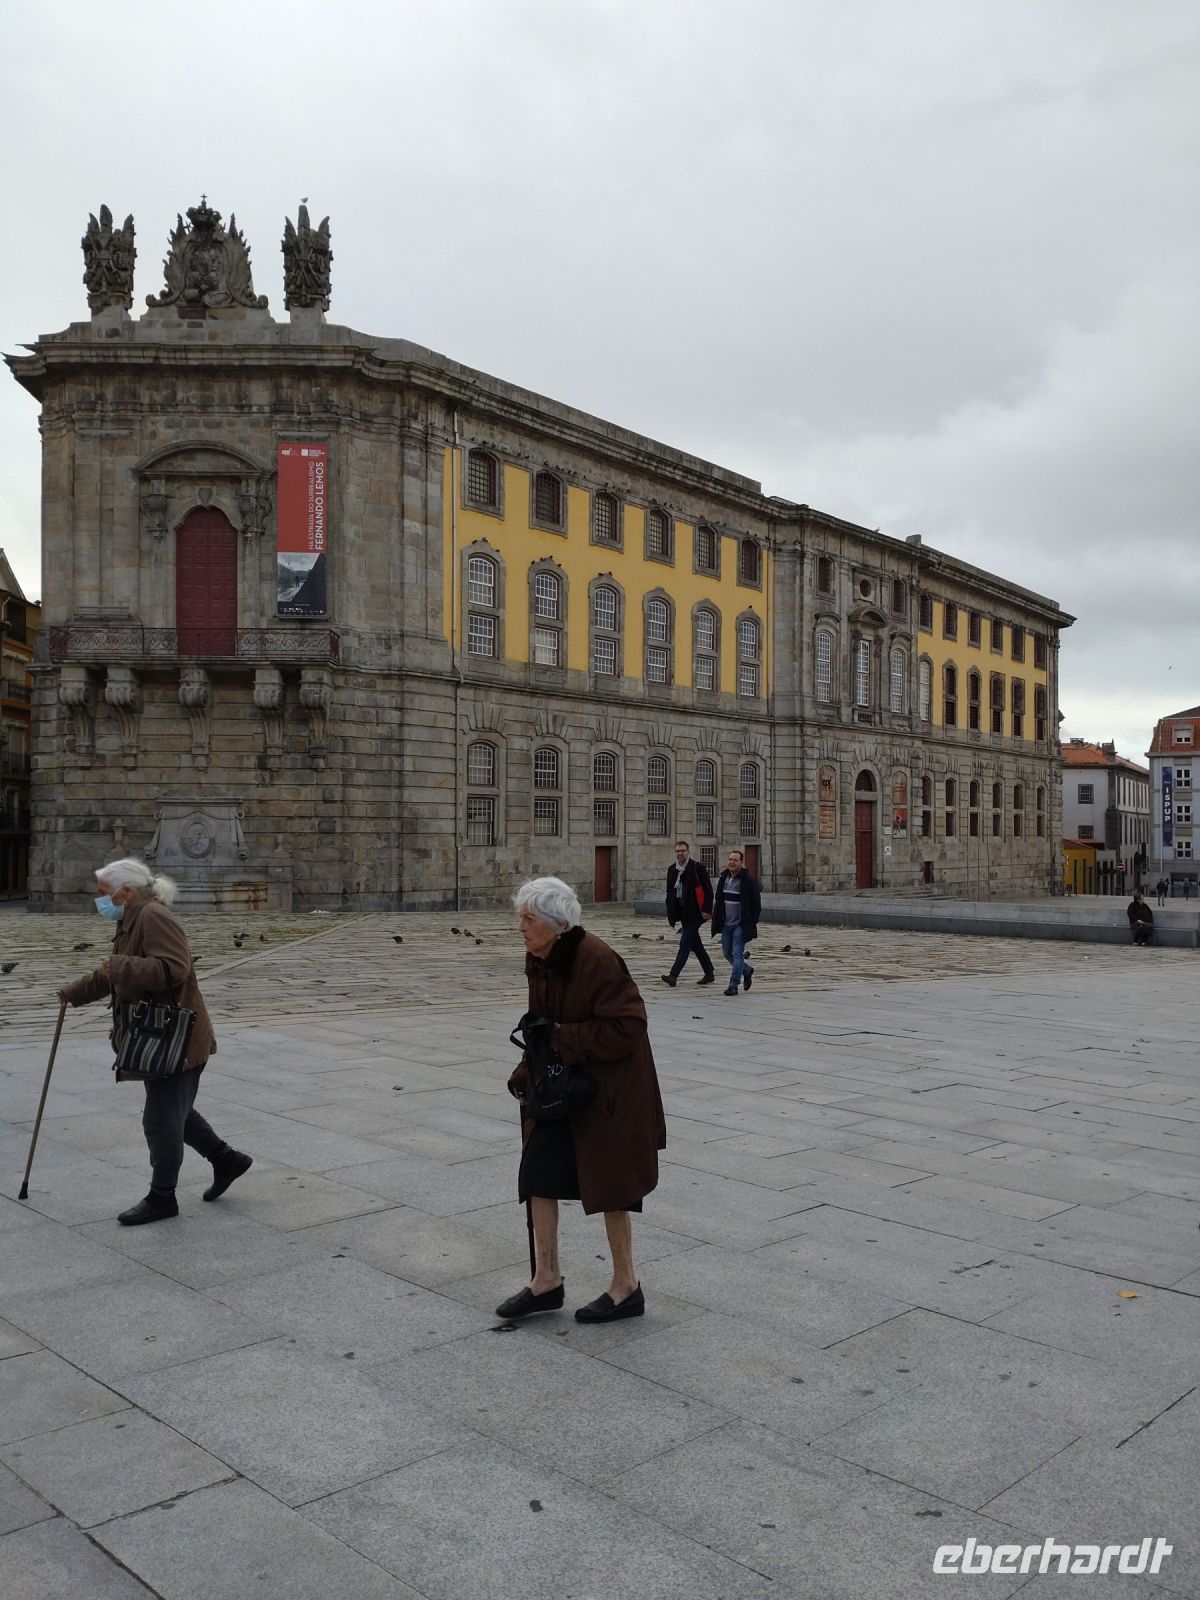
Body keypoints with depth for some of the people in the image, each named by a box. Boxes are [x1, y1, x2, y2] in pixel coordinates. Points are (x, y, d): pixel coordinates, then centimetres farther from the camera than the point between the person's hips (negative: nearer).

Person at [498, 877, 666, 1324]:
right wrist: (527, 1071, 2)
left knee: (608, 1183, 5)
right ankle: (547, 1279, 25)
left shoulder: (597, 960, -25)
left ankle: (626, 1287, 24)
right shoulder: (538, 961, 1)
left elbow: (626, 1027, -26)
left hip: (608, 1091, -8)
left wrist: (564, 1039, -23)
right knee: (538, 1173, 9)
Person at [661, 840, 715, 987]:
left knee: (685, 942, -11)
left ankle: (673, 975, -17)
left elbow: (708, 890, -9)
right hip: (682, 911, 7)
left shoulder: (698, 867, -8)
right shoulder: (672, 869, 11)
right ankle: (709, 974, 24)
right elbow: (669, 892, 17)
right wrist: (670, 912, 11)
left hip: (694, 912, -7)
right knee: (695, 944, 13)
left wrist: (706, 910, -15)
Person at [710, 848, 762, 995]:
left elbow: (756, 905, -7)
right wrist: (716, 919, 8)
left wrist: (751, 923, -10)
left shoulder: (749, 881, -10)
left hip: (740, 925, -6)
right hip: (726, 924, 6)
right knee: (728, 953, 12)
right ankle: (747, 971, 35)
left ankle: (733, 985, -3)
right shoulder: (723, 878, 8)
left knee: (737, 954, -7)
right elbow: (717, 899, 16)